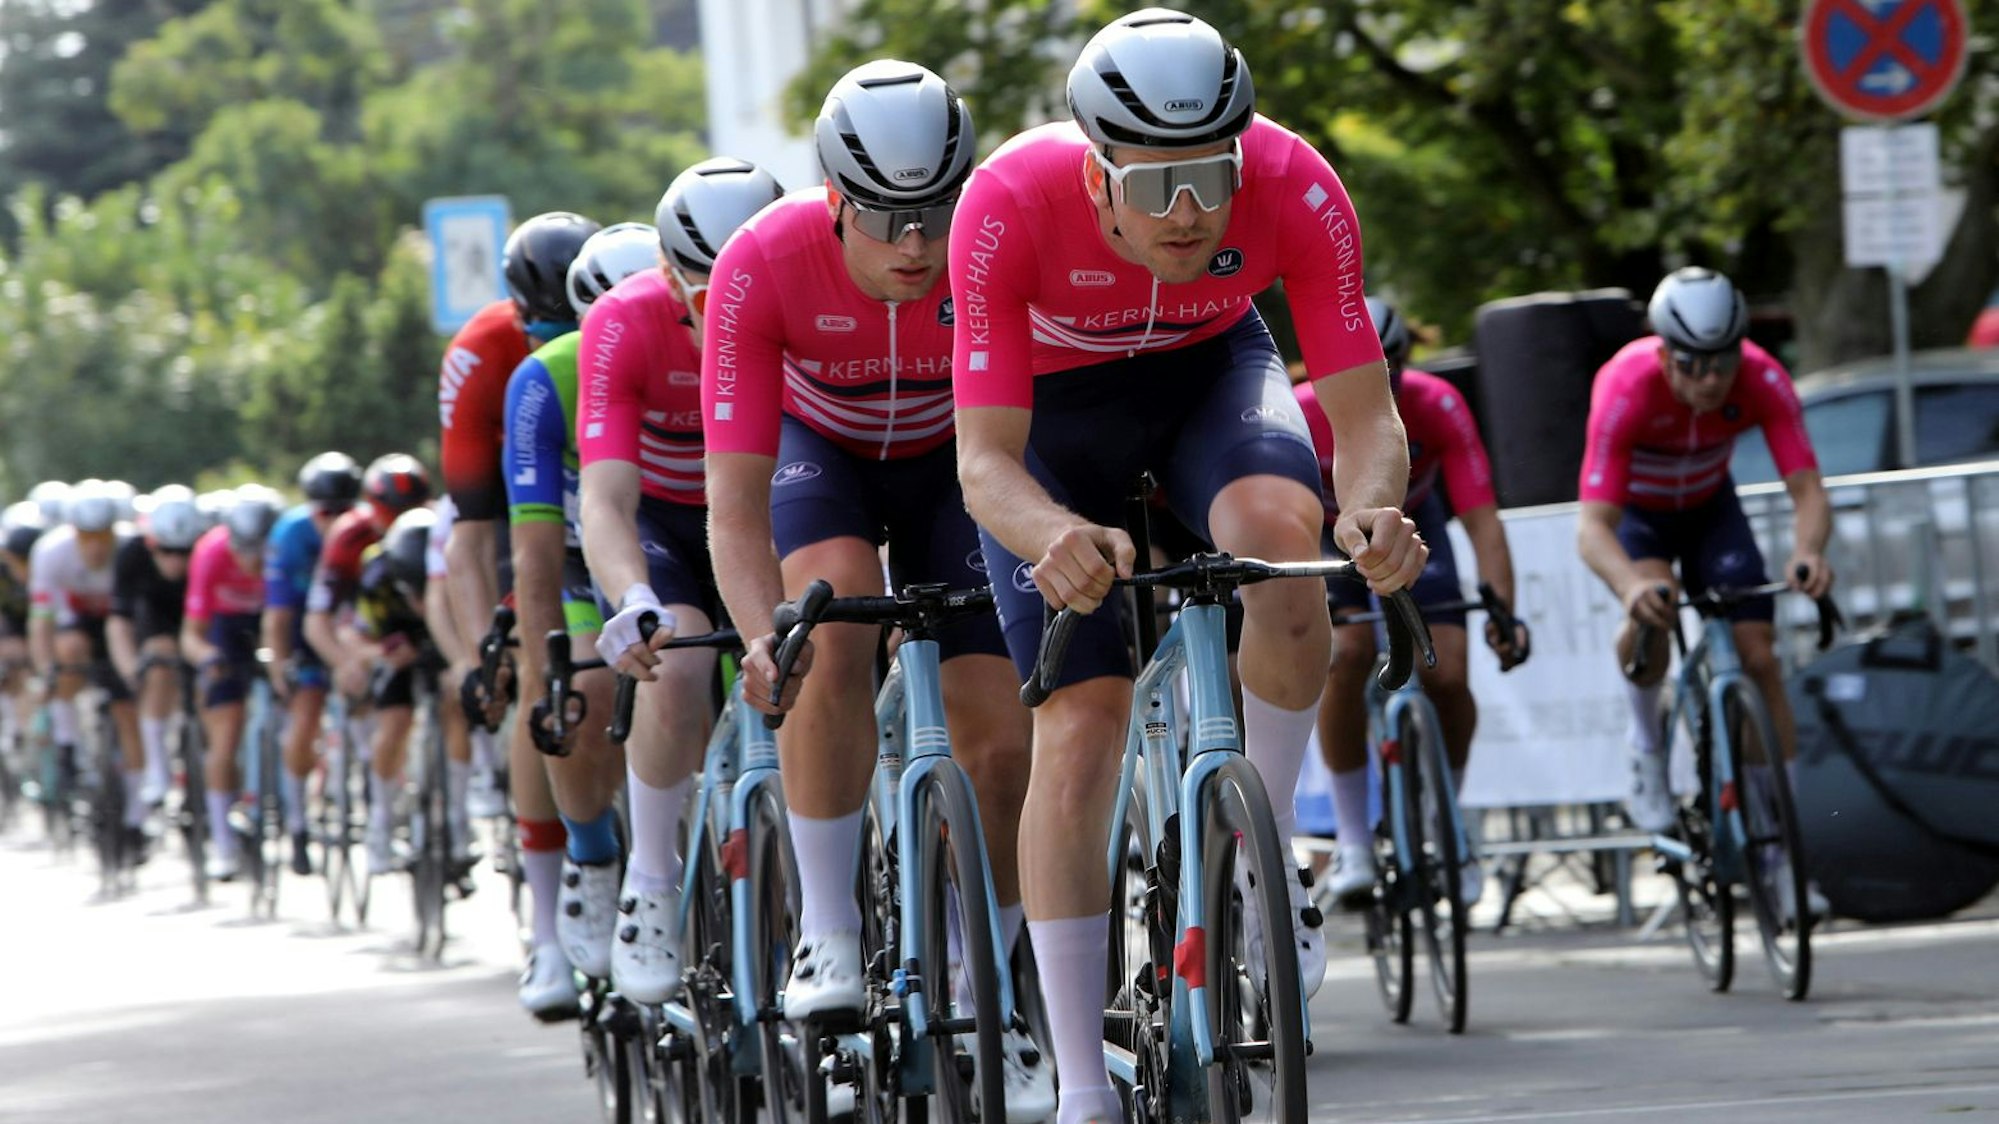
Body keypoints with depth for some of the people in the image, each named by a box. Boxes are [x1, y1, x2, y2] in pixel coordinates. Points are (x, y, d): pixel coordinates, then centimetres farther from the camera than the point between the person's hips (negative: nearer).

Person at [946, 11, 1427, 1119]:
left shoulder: (1296, 189, -33)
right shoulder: (1009, 205, -36)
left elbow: (1365, 412, -28)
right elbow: (985, 461, -35)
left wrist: (1374, 508, -51)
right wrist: (1060, 539, -57)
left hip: (1211, 365, 1)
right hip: (1053, 401, -1)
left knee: (1282, 529, -33)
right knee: (1079, 721, -12)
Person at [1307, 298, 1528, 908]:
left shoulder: (1437, 408, -32)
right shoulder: (1301, 416, -34)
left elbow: (1483, 522, -34)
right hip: (1329, 537, -1)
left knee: (1445, 676, -15)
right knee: (1346, 656, -26)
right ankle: (1353, 843, -14)